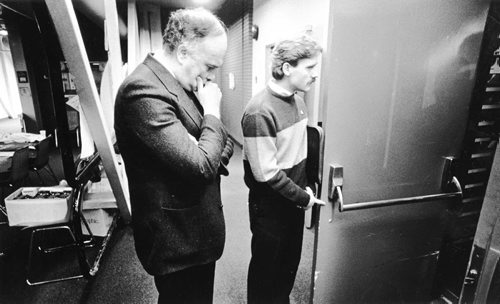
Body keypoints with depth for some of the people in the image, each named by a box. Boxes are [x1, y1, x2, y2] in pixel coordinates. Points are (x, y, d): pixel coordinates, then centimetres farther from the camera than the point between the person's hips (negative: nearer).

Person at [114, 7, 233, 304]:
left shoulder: (182, 84, 6)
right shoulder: (145, 90, -24)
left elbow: (224, 143, 12)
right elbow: (200, 166, -31)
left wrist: (223, 150, -11)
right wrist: (212, 111, -17)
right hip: (179, 241, -9)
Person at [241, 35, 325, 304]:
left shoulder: (297, 100, 2)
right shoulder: (260, 112, -25)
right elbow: (266, 174, -24)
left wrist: (306, 187, 5)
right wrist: (303, 197, -14)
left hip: (295, 199, 8)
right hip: (271, 207, -7)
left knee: (290, 262, 25)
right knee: (267, 269, 16)